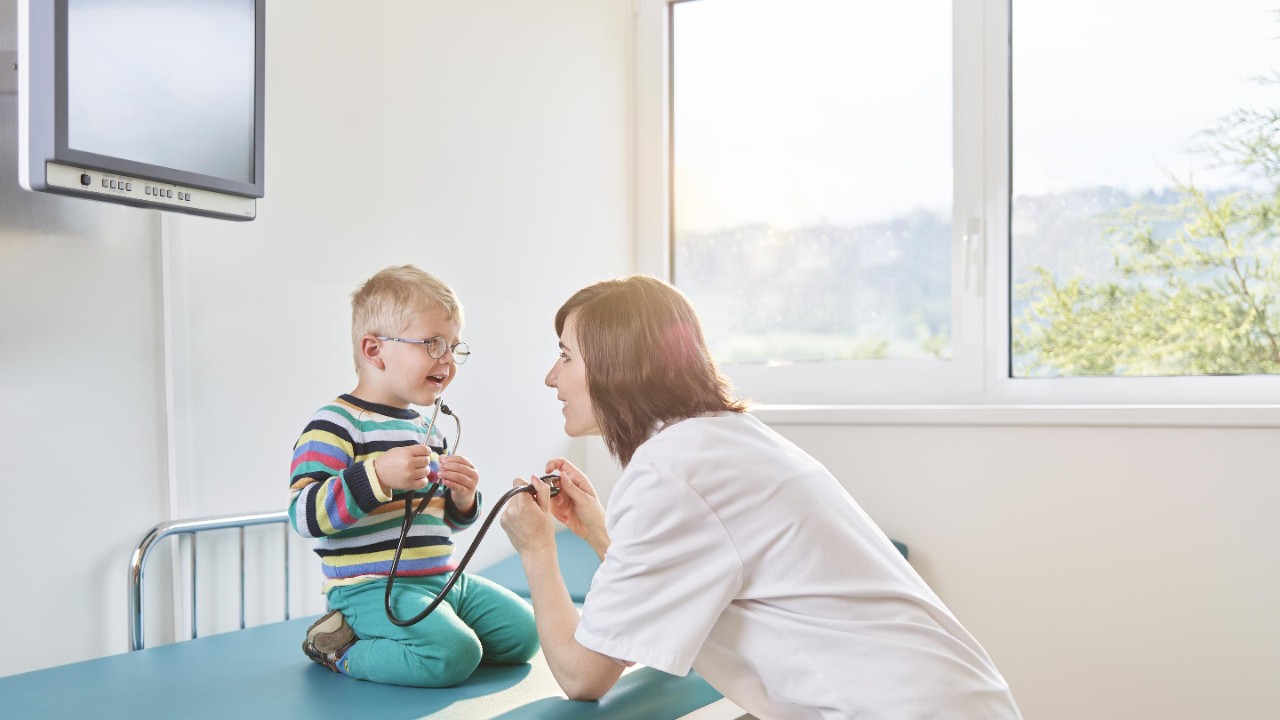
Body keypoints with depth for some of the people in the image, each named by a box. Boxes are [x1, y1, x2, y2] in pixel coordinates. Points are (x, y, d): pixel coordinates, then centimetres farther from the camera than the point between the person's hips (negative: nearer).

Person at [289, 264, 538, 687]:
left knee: (523, 633, 5)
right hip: (373, 588, -9)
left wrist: (462, 499, 3)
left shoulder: (427, 429, 16)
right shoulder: (335, 423, -11)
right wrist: (377, 475, -32)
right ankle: (341, 648, -4)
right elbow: (304, 513, -22)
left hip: (444, 580, 9)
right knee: (454, 655, -28)